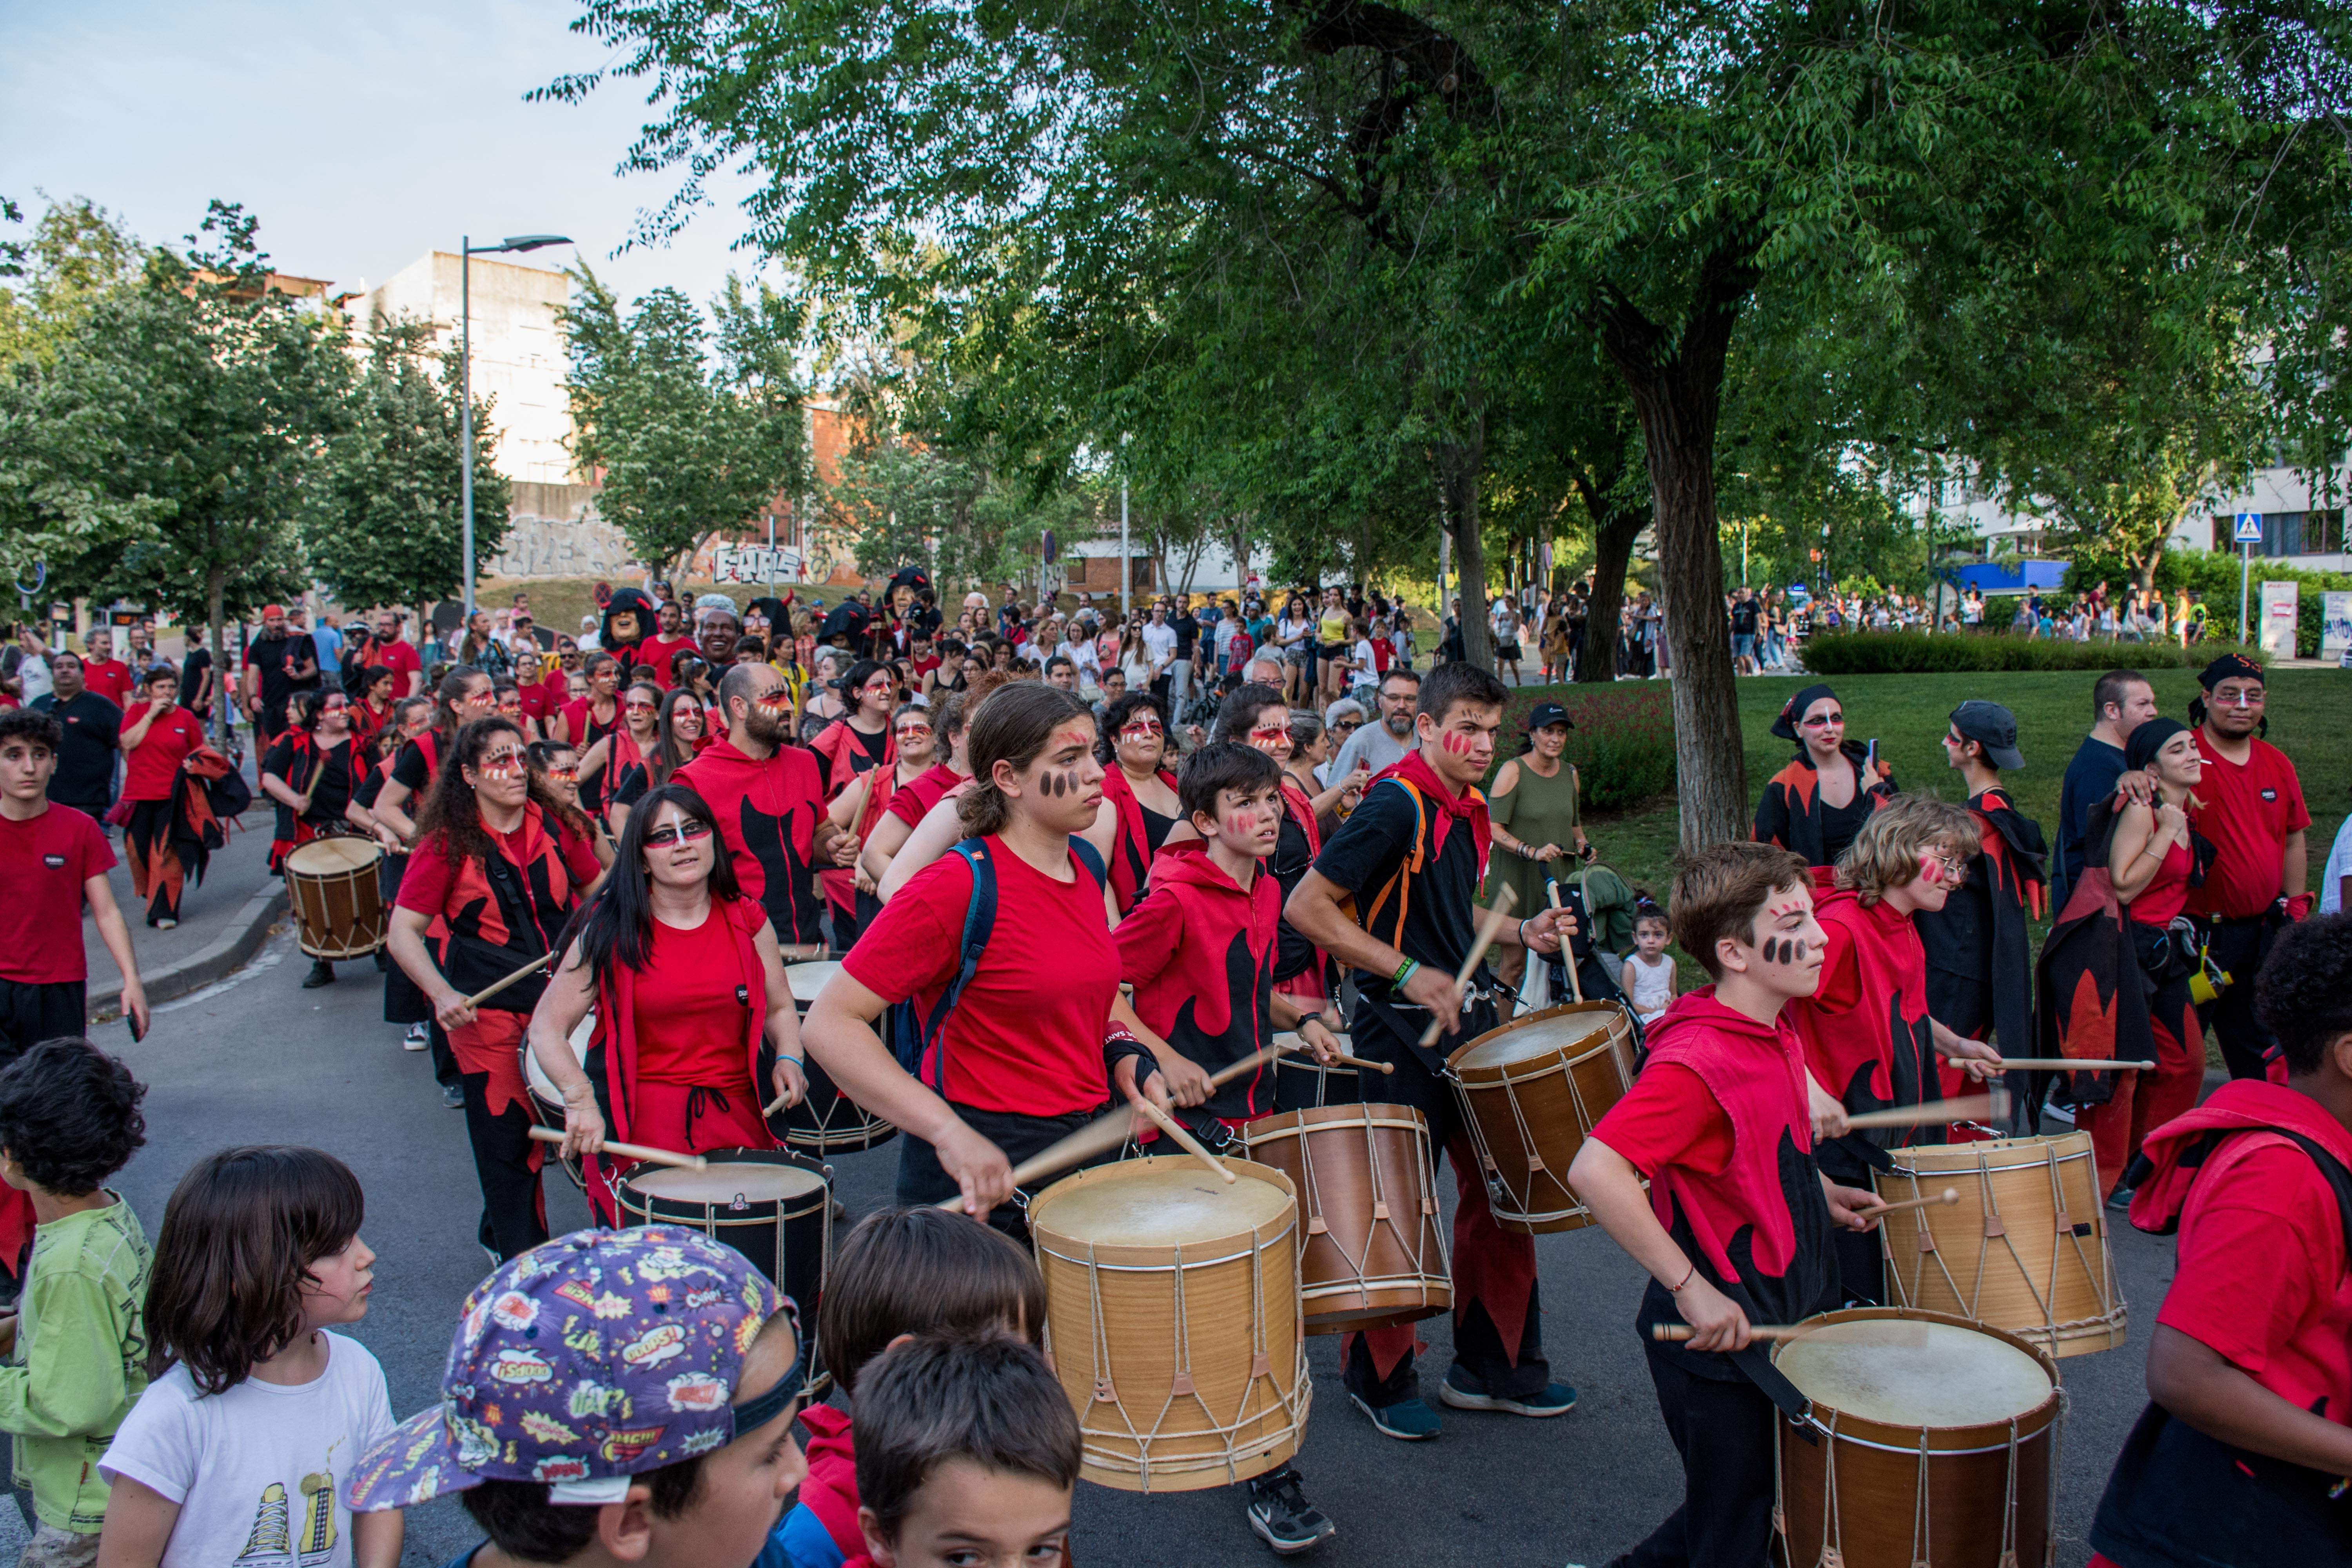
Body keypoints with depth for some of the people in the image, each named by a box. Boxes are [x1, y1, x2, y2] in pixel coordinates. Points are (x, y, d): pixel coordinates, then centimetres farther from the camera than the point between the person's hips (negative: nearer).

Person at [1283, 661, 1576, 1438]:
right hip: (1403, 1032, -8)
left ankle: (1494, 1366, 30)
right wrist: (1410, 974, -22)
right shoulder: (1395, 804, -17)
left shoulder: (1470, 810, 10)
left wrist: (1523, 931, 7)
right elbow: (1306, 906, -21)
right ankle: (1380, 1381, 22)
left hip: (1471, 1020, 8)